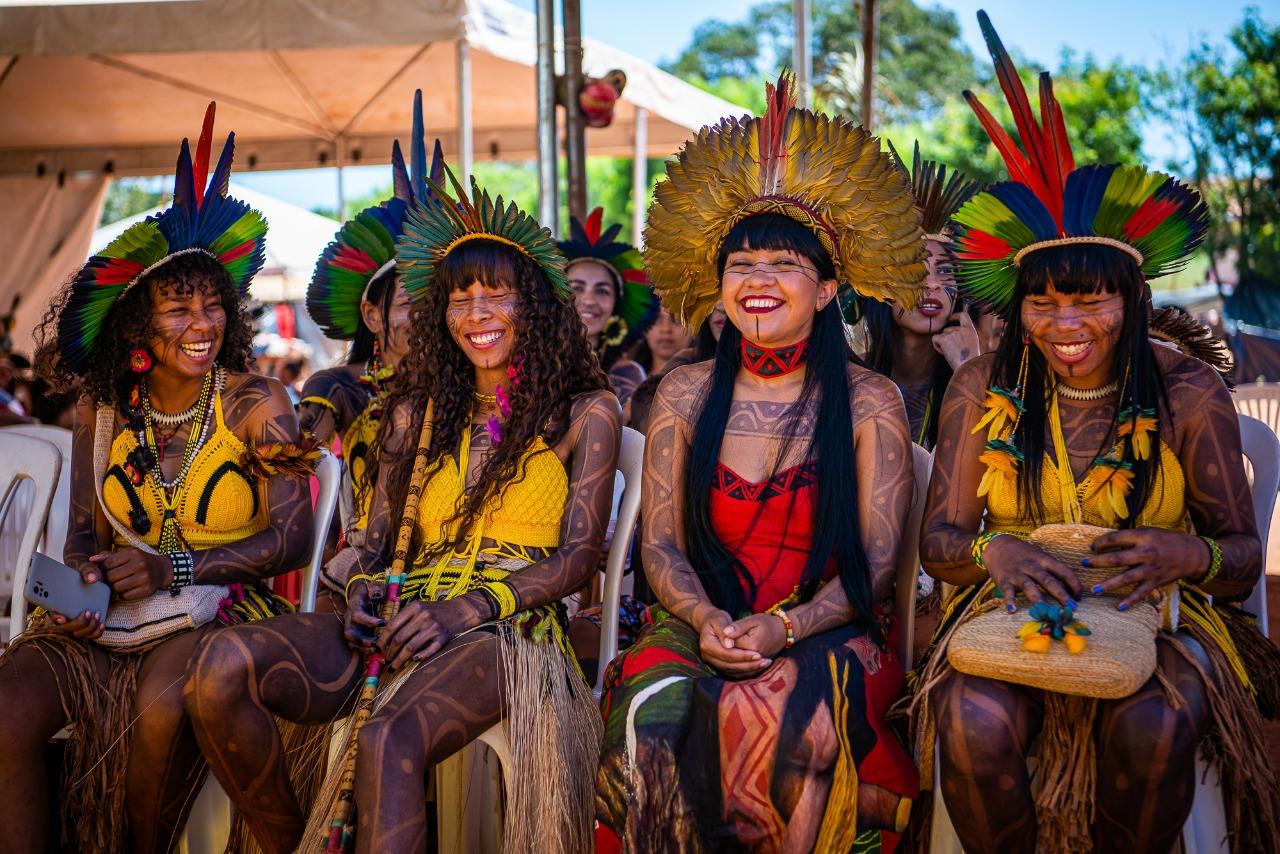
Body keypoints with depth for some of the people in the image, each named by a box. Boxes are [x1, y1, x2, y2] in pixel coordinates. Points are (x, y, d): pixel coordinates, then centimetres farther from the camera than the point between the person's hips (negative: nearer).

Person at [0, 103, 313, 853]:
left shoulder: (257, 404, -2)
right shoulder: (102, 411, 9)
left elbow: (291, 536, -7)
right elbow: (84, 530, 15)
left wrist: (178, 569, -18)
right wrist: (81, 578, -9)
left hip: (222, 604, -3)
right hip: (107, 614, 4)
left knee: (161, 704, -35)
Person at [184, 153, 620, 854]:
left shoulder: (585, 411, 9)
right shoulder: (418, 410, 21)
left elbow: (579, 553, 0)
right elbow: (377, 540, 19)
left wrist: (469, 607, -15)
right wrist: (364, 592, -6)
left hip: (509, 629, -4)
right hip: (402, 619, 5)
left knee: (388, 743, -39)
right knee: (222, 666, -24)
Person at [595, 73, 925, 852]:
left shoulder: (870, 401, 2)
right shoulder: (686, 394, 8)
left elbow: (876, 561, -2)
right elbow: (661, 545, 6)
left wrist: (786, 626, -17)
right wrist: (706, 620, -14)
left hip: (829, 634, -2)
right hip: (702, 627, 2)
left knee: (785, 715, -34)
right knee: (654, 713, -29)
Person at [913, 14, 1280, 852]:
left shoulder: (1189, 393, -2)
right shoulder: (983, 389, 2)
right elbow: (938, 538, 0)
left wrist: (1184, 553, -24)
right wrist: (995, 550, -23)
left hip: (1155, 621, 0)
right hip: (1011, 613, 1)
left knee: (1155, 729, -33)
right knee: (973, 723, -31)